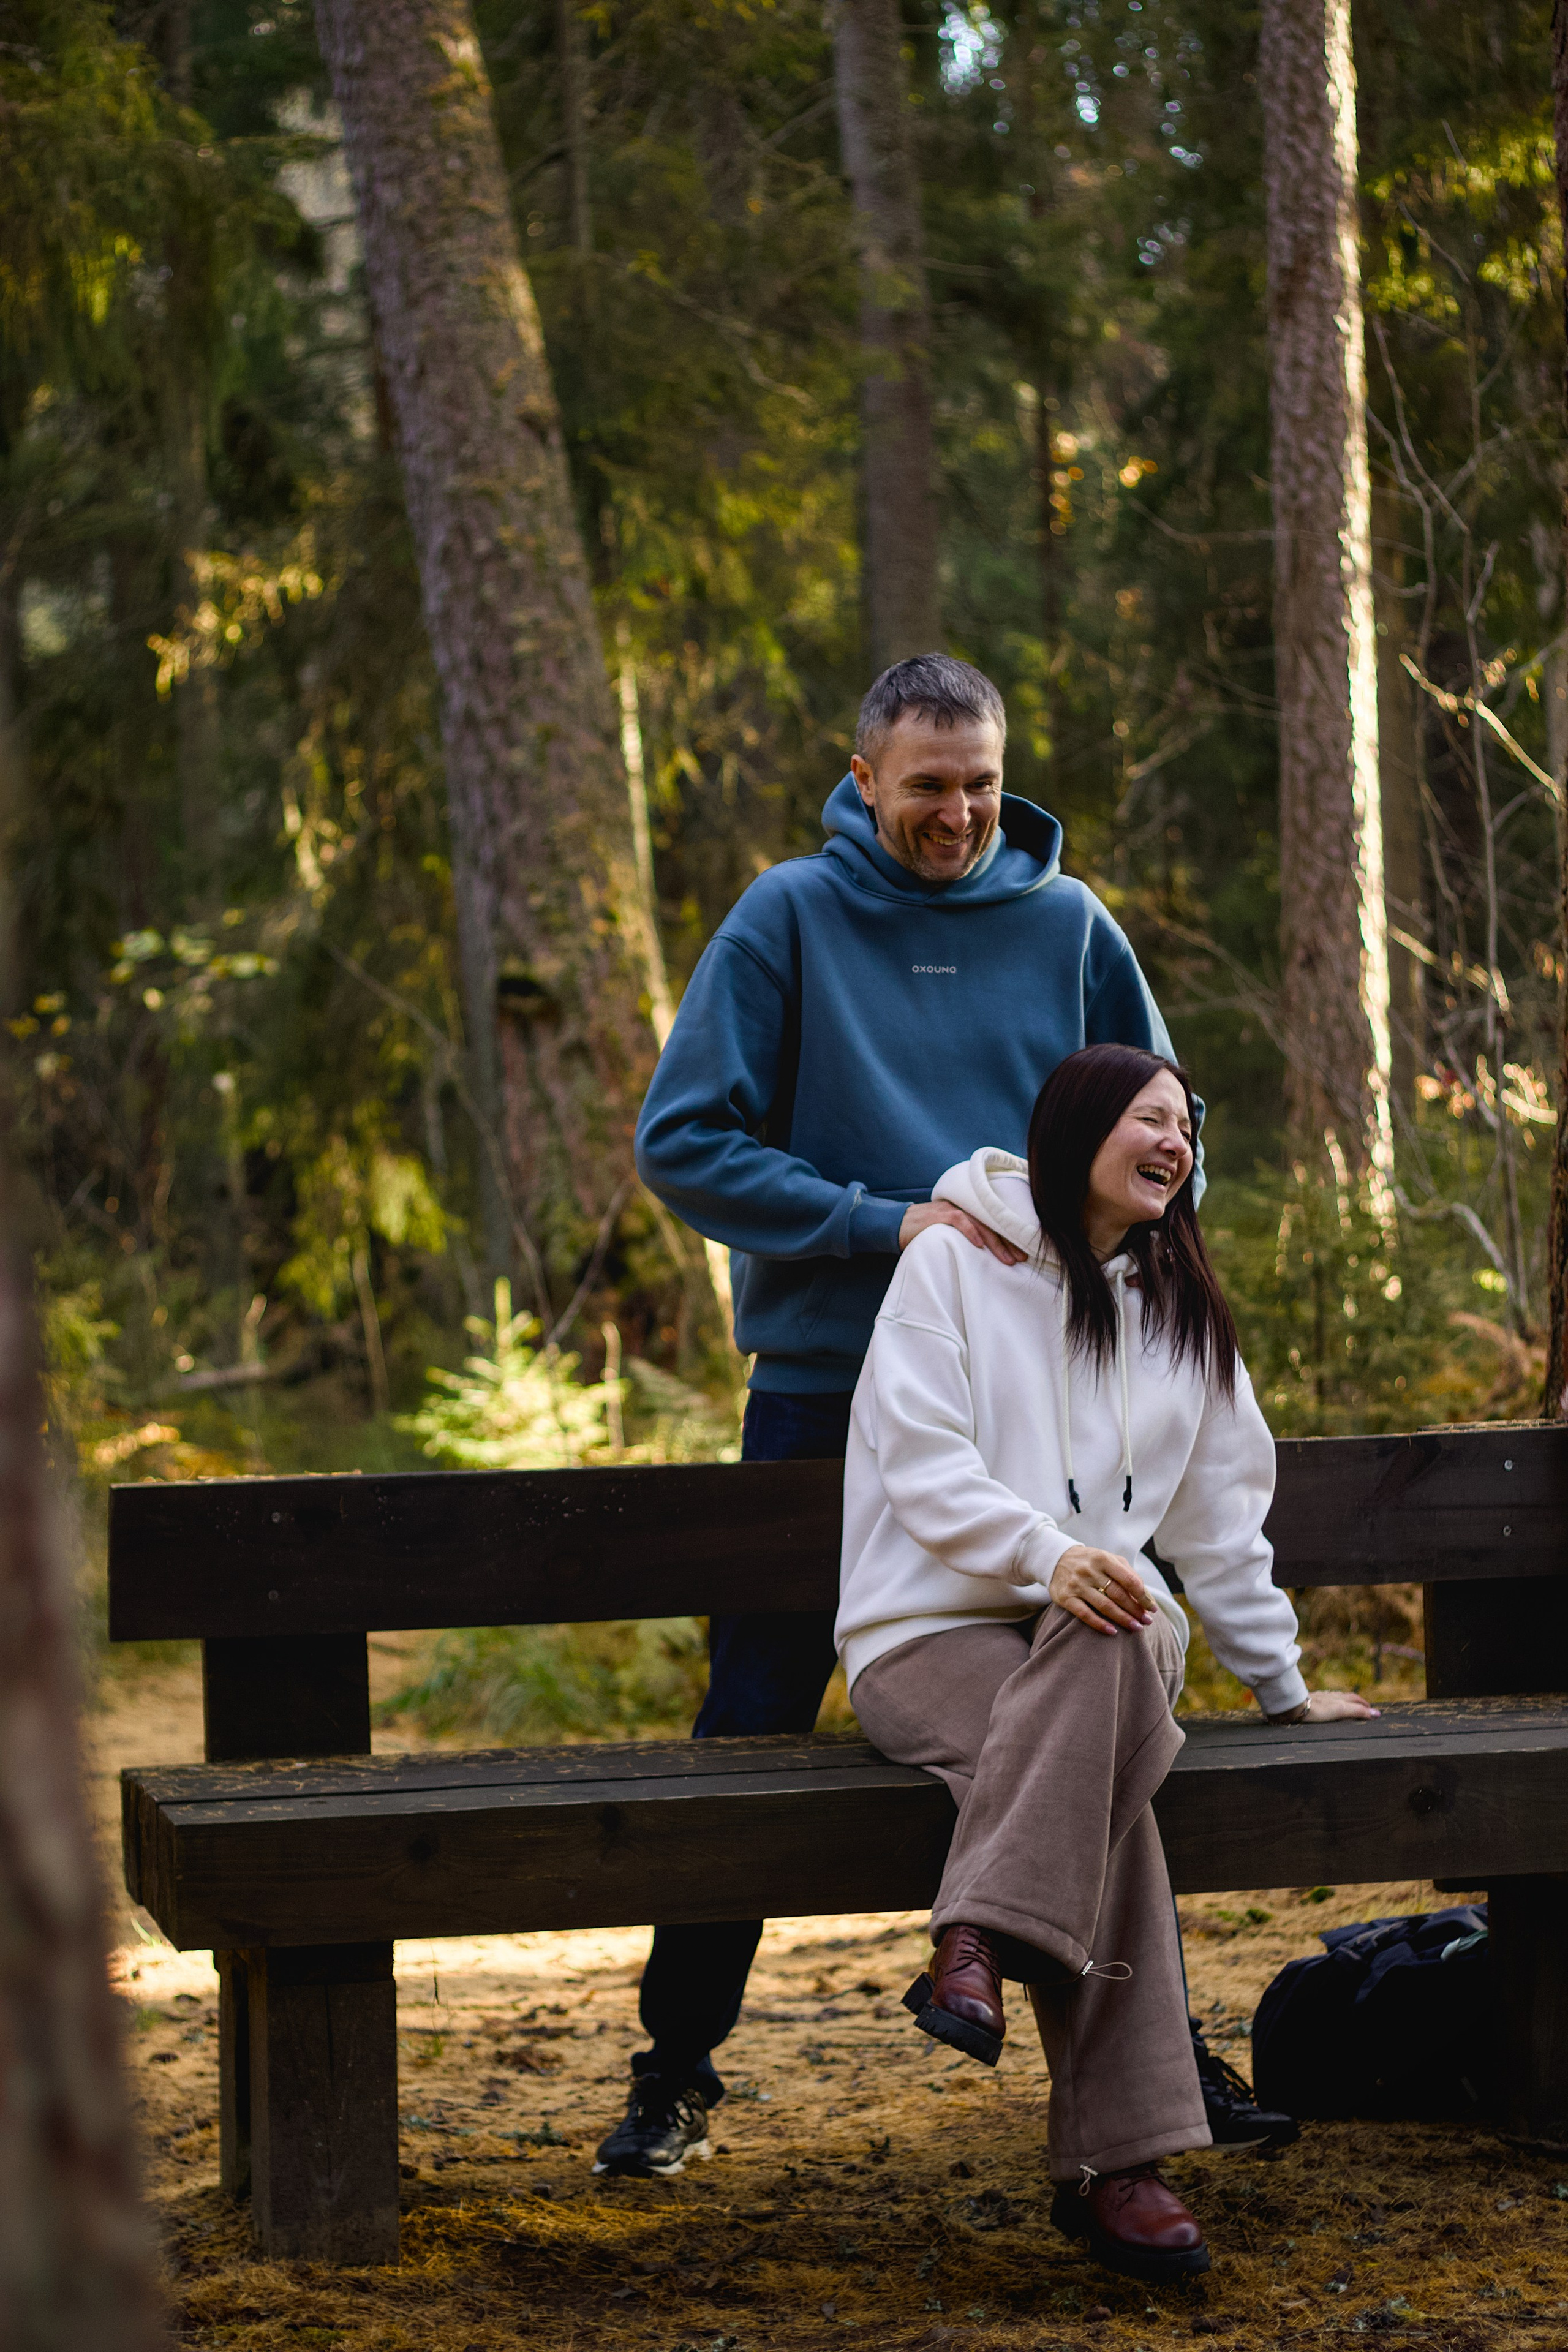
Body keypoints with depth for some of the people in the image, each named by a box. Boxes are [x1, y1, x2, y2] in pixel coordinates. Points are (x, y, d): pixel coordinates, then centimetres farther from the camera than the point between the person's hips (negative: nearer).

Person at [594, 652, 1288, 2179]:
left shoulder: (1066, 928, 3)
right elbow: (681, 1144, -8)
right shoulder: (789, 921, -4)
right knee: (751, 1736, 3)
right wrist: (885, 1223, -17)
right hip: (827, 1387, -2)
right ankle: (675, 2071, 13)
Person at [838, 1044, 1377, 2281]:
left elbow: (1218, 1517, 23)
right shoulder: (952, 1262, 2)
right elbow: (924, 1463, -10)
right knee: (1107, 1794, -35)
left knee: (1115, 1645, -37)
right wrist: (1047, 1554, -27)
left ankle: (982, 1945, -44)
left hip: (1105, 1621, 4)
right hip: (936, 1630, -4)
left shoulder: (1183, 1311, 20)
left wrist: (1284, 1684, 21)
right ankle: (1114, 2160, -41)